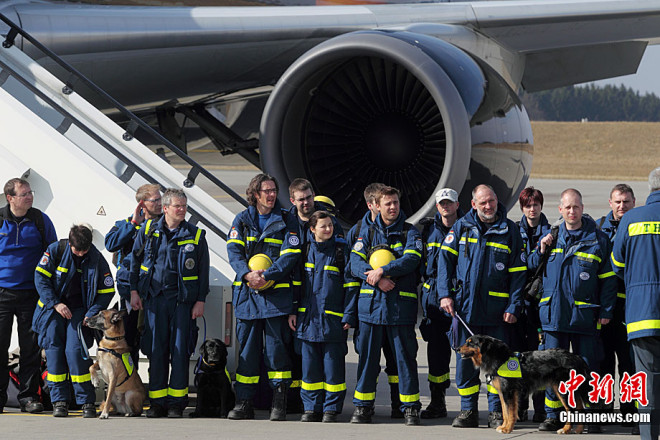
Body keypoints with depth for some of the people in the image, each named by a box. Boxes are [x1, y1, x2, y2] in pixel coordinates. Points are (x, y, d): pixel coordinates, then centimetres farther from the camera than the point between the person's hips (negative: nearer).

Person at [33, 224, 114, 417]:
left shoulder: (97, 259, -8)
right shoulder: (56, 250, -8)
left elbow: (107, 291, -1)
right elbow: (40, 277, -7)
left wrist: (92, 313, -12)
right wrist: (56, 304, -16)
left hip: (79, 310, -1)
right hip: (53, 307, 1)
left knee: (75, 350, -15)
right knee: (54, 349, -6)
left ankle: (87, 401, -8)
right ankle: (59, 401, 3)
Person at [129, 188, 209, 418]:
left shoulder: (196, 235, 2)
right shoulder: (149, 230, 4)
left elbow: (203, 270, 5)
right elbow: (135, 259, 12)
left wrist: (200, 301, 0)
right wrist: (134, 291, 7)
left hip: (183, 299, -1)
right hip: (154, 298, 1)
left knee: (180, 349, -2)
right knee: (156, 349, 3)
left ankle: (176, 402, 3)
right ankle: (157, 402, 8)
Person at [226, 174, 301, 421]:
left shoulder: (286, 222, 5)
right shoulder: (242, 220, 11)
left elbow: (290, 256, -5)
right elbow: (234, 251, -1)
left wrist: (267, 276, -18)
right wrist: (247, 274, -19)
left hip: (276, 294, -2)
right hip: (246, 294, 2)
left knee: (276, 349, -3)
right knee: (247, 348, 4)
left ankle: (279, 403, 3)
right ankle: (244, 403, 8)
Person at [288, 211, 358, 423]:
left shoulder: (342, 249, -1)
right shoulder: (306, 250, 9)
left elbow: (351, 285, -2)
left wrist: (349, 316, -8)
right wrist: (292, 311, 9)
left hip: (333, 319, -3)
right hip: (308, 318, 3)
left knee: (333, 364, -1)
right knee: (310, 365, 6)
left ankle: (331, 408, 7)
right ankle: (312, 408, 14)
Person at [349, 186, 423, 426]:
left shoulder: (410, 233, 7)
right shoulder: (367, 232, 13)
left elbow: (411, 259, -10)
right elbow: (355, 262, 1)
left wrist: (382, 271, -17)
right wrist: (376, 279, -15)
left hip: (401, 305, -2)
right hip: (371, 304, 2)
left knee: (405, 356, -1)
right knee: (367, 356, 4)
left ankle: (410, 407, 5)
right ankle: (362, 406, 10)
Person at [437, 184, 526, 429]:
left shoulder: (509, 230, 3)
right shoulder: (462, 227, 7)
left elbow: (517, 272, 2)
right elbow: (445, 259, 4)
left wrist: (514, 306, -6)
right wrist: (445, 294, -7)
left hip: (497, 308, -1)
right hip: (465, 307, 1)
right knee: (465, 359, 4)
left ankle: (496, 411, 8)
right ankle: (468, 411, 11)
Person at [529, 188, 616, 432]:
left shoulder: (597, 239, 2)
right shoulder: (551, 237, 11)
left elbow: (608, 279, 2)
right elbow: (531, 267, 19)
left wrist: (606, 311, -4)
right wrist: (541, 251, 0)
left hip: (585, 315, -2)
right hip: (553, 314, 2)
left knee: (587, 366, 2)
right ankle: (553, 415, 10)